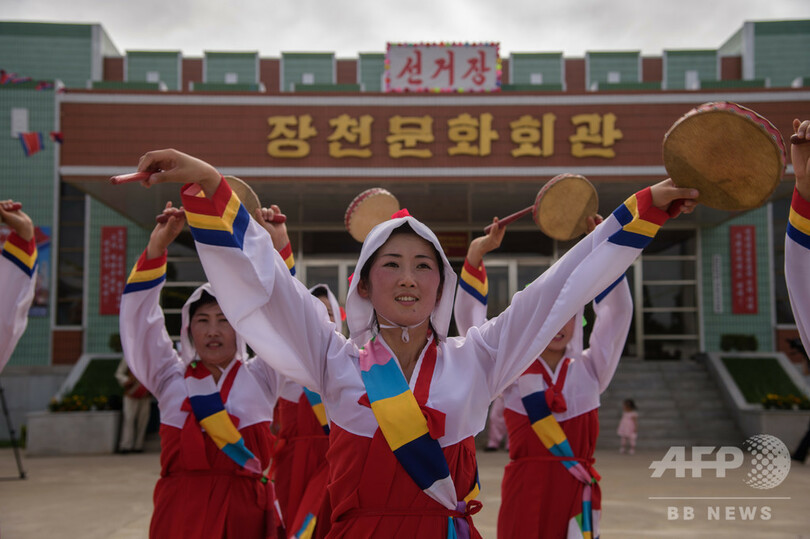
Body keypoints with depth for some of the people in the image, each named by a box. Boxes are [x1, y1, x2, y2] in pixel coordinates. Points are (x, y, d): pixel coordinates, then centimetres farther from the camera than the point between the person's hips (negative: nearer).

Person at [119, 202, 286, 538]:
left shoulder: (260, 378, 6)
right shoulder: (172, 380, 7)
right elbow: (140, 321, -1)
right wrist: (156, 249, -12)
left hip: (246, 509, 0)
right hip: (182, 511, 0)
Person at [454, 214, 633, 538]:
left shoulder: (588, 370, 7)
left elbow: (619, 313, 0)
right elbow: (469, 320, -3)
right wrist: (475, 256, -11)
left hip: (578, 494, 1)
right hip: (524, 496, -1)